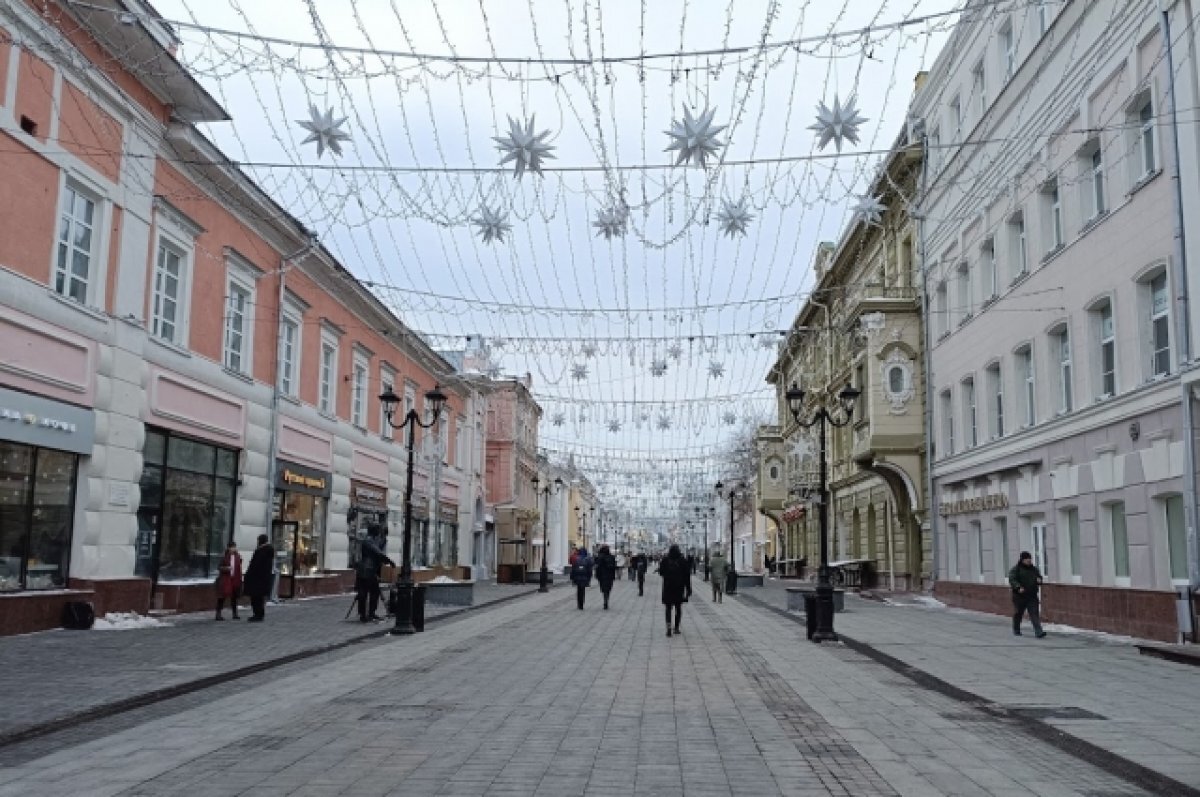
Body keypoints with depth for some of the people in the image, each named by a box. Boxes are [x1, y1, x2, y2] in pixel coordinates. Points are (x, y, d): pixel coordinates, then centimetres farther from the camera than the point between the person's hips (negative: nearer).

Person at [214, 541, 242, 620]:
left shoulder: (238, 556, 4)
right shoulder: (224, 556, -6)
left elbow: (239, 568, 9)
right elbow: (219, 567, -2)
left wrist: (240, 579, 7)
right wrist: (226, 568, -20)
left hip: (235, 579, 4)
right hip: (225, 579, -4)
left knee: (234, 596, 11)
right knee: (222, 596, -6)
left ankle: (235, 614, 21)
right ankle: (219, 613, -1)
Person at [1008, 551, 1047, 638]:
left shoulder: (1034, 569, 14)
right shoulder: (1016, 569, -4)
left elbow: (1039, 577, 25)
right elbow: (1012, 580, -13)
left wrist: (1039, 580, 0)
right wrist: (1018, 587, -29)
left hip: (1032, 596, 4)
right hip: (1020, 596, -4)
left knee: (1034, 614, -7)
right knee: (1018, 613, 7)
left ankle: (1038, 632, -15)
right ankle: (1016, 631, 24)